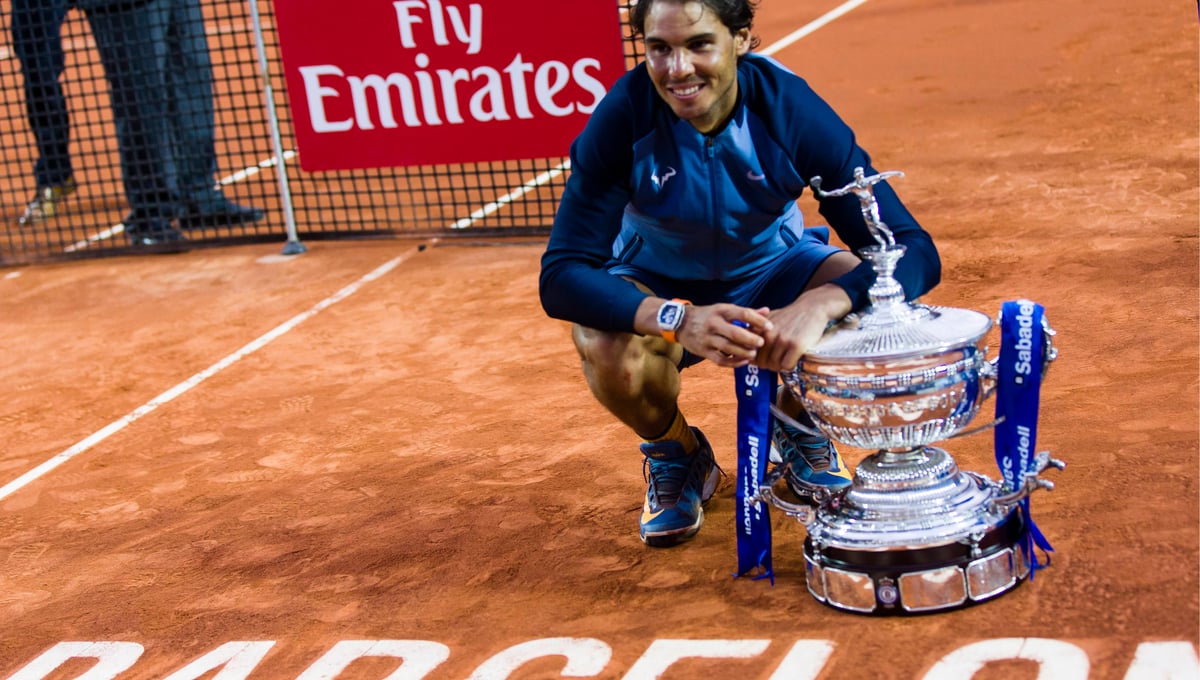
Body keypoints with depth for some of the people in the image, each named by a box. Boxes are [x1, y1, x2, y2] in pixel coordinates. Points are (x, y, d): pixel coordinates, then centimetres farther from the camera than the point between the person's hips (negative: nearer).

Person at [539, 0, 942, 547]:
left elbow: (915, 253, -28)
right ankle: (676, 456, 4)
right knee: (608, 352, -33)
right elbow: (560, 276, -29)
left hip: (772, 268, 1)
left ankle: (801, 432, 6)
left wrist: (819, 304, -49)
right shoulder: (624, 117, -27)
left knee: (867, 303, -28)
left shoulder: (790, 108, -25)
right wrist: (677, 319, -47)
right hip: (657, 285, -1)